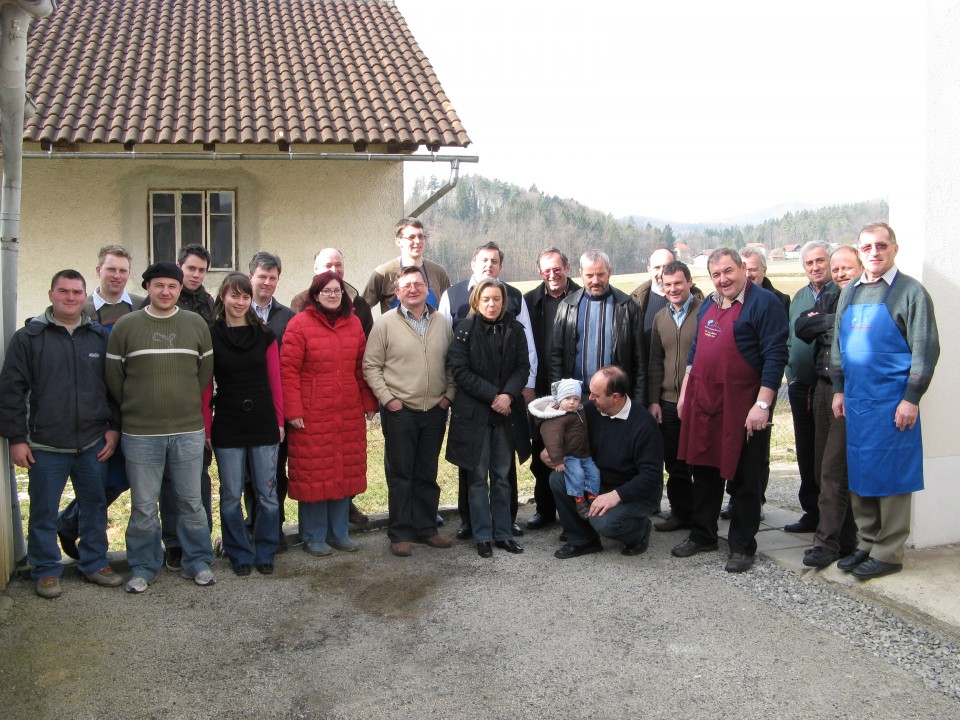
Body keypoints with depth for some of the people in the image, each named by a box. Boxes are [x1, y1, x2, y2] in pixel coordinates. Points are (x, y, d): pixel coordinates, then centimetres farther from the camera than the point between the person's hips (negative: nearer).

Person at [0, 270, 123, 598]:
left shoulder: (100, 336, 5)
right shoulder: (28, 337, -2)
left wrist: (114, 427, 3)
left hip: (94, 443, 2)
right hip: (46, 446, -2)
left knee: (95, 506, 13)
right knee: (44, 511, 9)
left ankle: (94, 562, 28)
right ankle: (46, 570, 24)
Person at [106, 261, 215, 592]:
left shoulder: (197, 324, 4)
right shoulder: (126, 325, -1)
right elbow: (113, 375, 5)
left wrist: (186, 404, 10)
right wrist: (134, 410, 8)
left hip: (188, 431, 1)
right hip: (140, 433, -1)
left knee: (191, 502, 10)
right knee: (143, 506, 8)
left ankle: (198, 561, 25)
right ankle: (144, 567, 24)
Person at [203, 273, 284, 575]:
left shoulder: (265, 335, 4)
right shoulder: (210, 336, -1)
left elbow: (275, 381, 6)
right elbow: (206, 386, 0)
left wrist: (279, 421, 3)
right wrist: (206, 427, -2)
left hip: (264, 425, 1)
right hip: (227, 427, -1)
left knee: (267, 494, 6)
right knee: (231, 497, 7)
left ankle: (265, 553, 21)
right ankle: (240, 554, 23)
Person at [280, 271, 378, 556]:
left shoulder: (353, 323, 10)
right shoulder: (300, 324, -5)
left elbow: (362, 366, 14)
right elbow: (288, 370, -7)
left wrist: (368, 402, 10)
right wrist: (293, 410, -12)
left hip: (349, 413, 5)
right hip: (312, 415, -4)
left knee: (346, 471, 10)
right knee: (313, 474, 2)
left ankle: (339, 532, 24)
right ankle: (314, 536, 17)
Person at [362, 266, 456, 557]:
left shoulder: (442, 323, 7)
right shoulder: (385, 323, -4)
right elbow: (371, 366, -4)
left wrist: (449, 394, 3)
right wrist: (387, 398, -10)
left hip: (435, 411, 4)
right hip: (399, 411, -3)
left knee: (427, 475, 13)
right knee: (400, 475, 4)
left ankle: (426, 529, 25)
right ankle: (400, 534, 15)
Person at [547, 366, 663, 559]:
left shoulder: (644, 423, -22)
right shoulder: (592, 410, -4)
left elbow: (651, 475, -24)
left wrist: (617, 495, -33)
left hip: (637, 493, -6)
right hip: (600, 482, 6)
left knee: (603, 521, -32)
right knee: (557, 478, -14)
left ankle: (640, 530, 4)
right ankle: (582, 539, 0)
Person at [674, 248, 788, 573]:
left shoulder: (764, 303, -9)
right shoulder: (708, 305, 13)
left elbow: (775, 356, -15)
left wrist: (762, 404, -20)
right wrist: (684, 393, 16)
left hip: (742, 406, -7)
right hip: (702, 402, 7)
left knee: (744, 479, 5)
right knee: (704, 472, 15)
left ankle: (742, 546, 18)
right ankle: (702, 535, 30)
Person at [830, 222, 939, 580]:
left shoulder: (910, 292, -5)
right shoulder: (850, 292, 12)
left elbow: (926, 350, -8)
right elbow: (837, 345, 17)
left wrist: (911, 399, -13)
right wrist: (839, 390, 11)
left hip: (892, 402, -6)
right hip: (855, 401, 6)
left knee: (890, 476, 1)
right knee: (859, 474, 12)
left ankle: (888, 553, 12)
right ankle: (868, 544, 25)